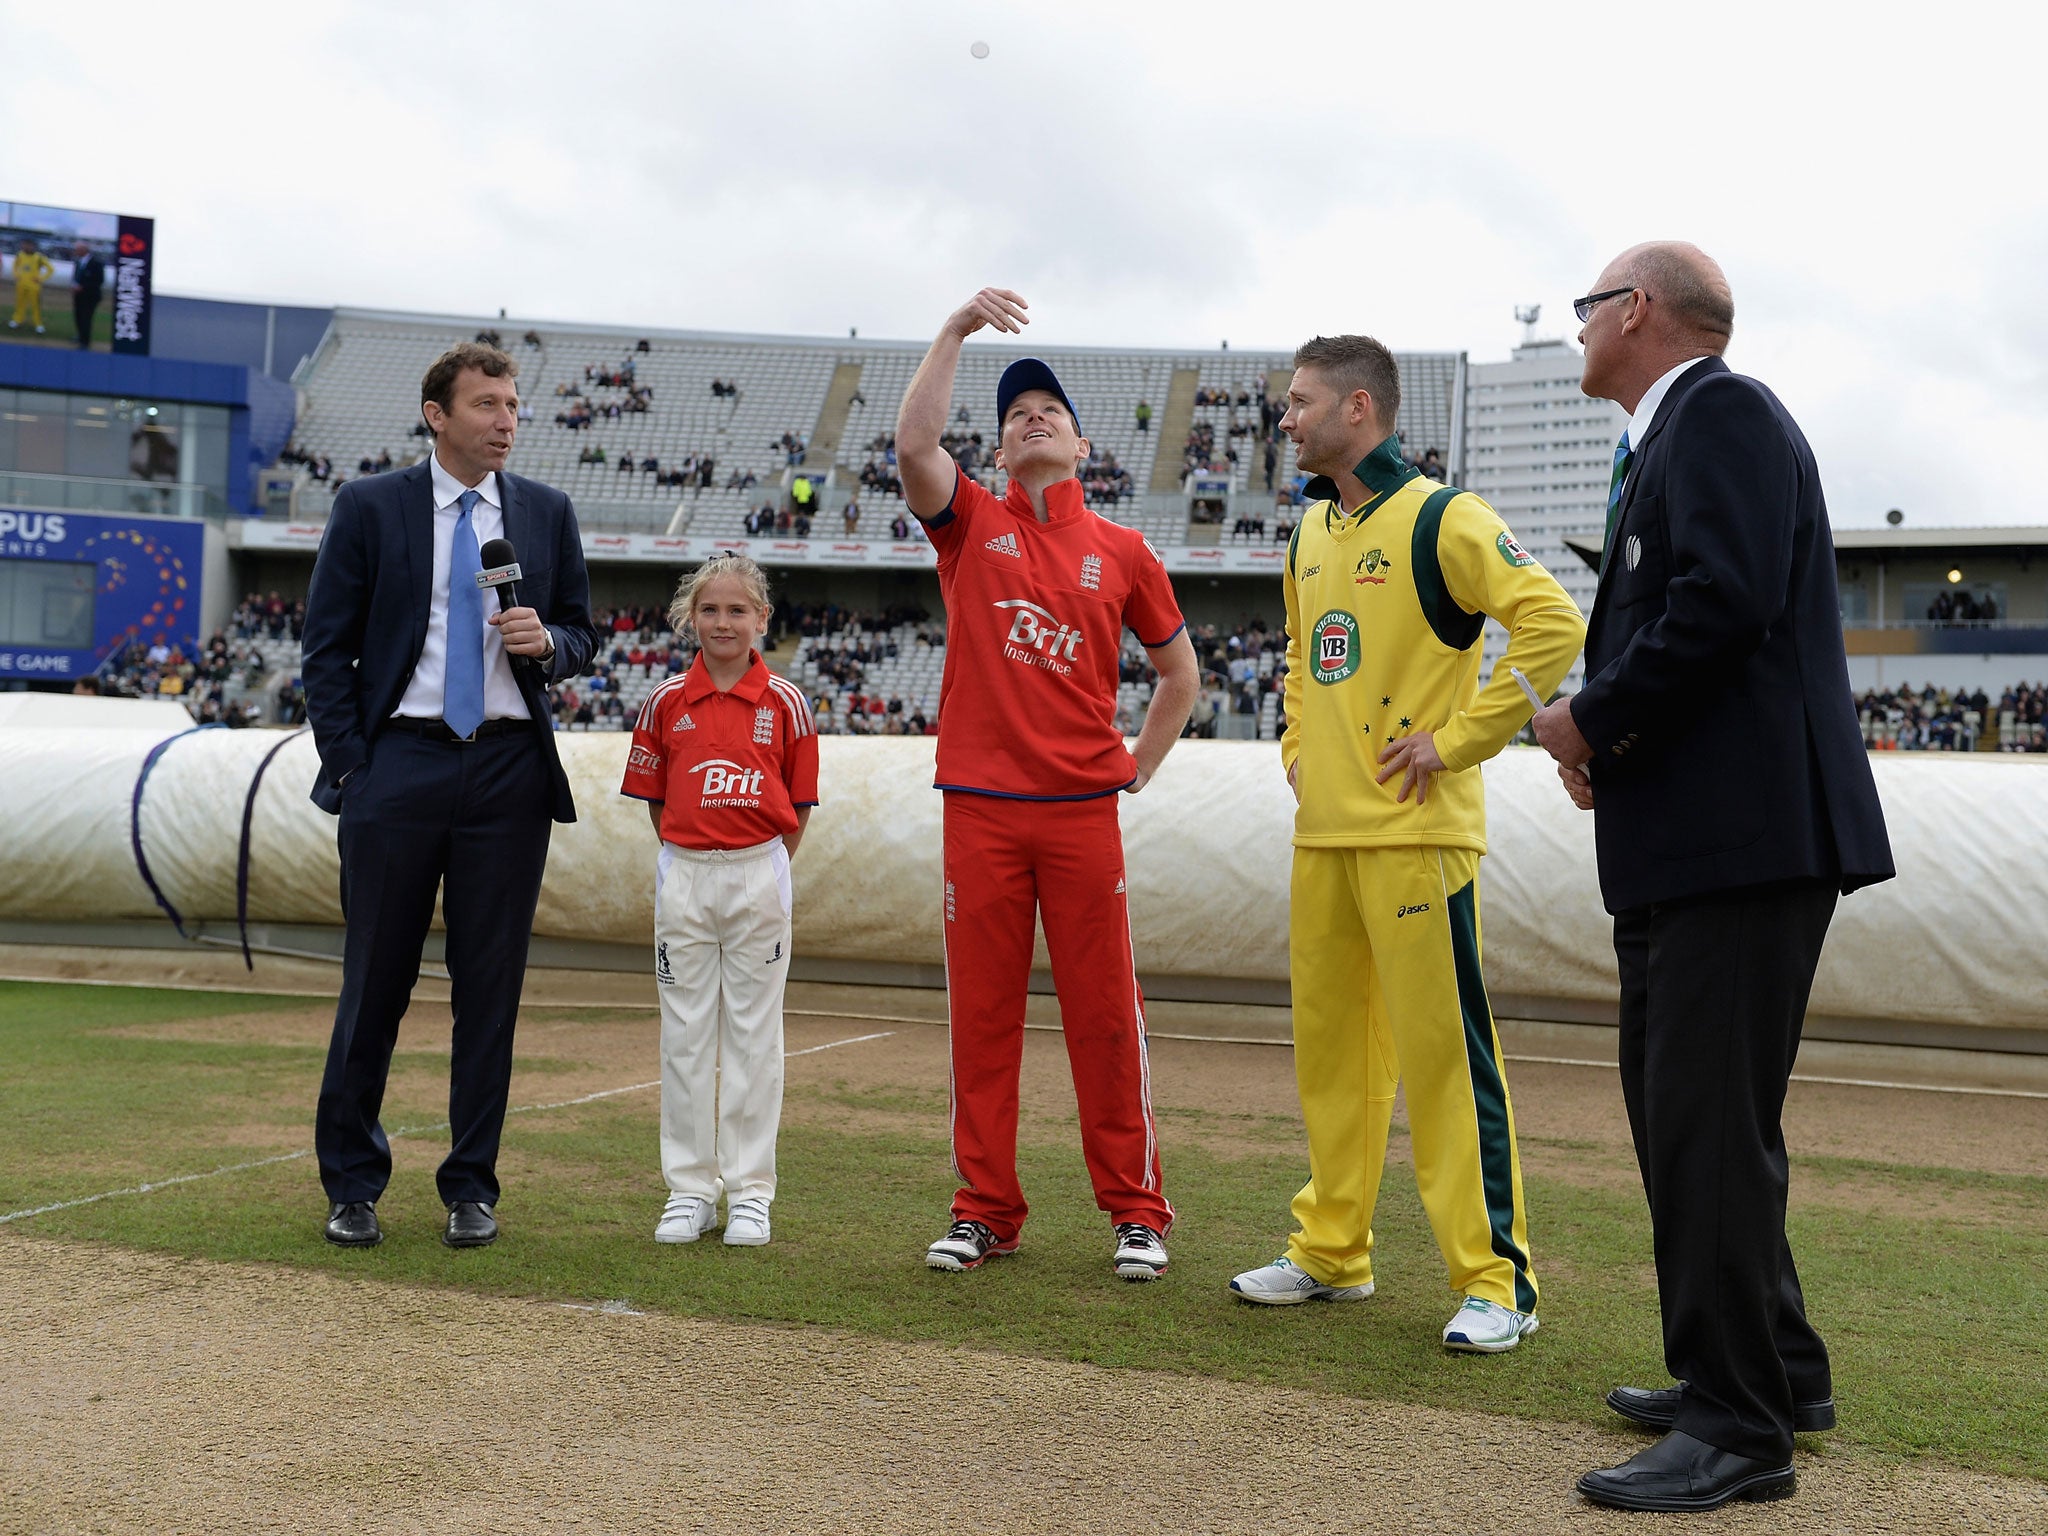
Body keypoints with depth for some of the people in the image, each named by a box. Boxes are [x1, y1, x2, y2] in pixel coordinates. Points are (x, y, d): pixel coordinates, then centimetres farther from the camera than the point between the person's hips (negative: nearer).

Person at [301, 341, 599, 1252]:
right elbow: (326, 649, 3)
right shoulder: (369, 508, 3)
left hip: (510, 770, 2)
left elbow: (582, 636, 16)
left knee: (491, 989, 5)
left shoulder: (547, 514, 11)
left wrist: (546, 641, -7)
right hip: (400, 761, -2)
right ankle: (351, 1185, 18)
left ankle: (471, 1189, 16)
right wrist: (347, 765, -5)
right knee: (375, 982, 3)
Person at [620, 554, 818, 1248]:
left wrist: (758, 871, 1)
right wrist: (692, 863, 4)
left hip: (760, 873, -1)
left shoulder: (785, 702, -1)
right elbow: (655, 797, 10)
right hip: (683, 874, 2)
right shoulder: (666, 701, 3)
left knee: (753, 1031, 4)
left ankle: (750, 1190, 12)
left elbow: (798, 805, 4)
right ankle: (690, 1189, 16)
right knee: (684, 1033, 6)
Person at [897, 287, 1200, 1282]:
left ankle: (1136, 1210, 10)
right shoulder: (969, 523, 8)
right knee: (981, 1014, 4)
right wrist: (956, 330, -12)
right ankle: (985, 1211, 13)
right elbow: (913, 443, -12)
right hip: (980, 808, 0)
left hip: (1082, 809, 0)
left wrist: (1141, 768, 12)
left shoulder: (1121, 551, 9)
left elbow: (1179, 668, 19)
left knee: (1104, 1014, 1)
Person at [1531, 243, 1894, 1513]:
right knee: (1676, 1109, 18)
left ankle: (1739, 1429, 1)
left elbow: (1724, 601, -23)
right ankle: (1773, 1371, 31)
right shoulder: (1667, 442, 21)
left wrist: (1592, 717, -12)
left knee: (1709, 1124, -8)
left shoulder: (1723, 411, -9)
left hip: (1745, 837, -11)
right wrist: (1602, 741, 4)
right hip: (1682, 844, 11)